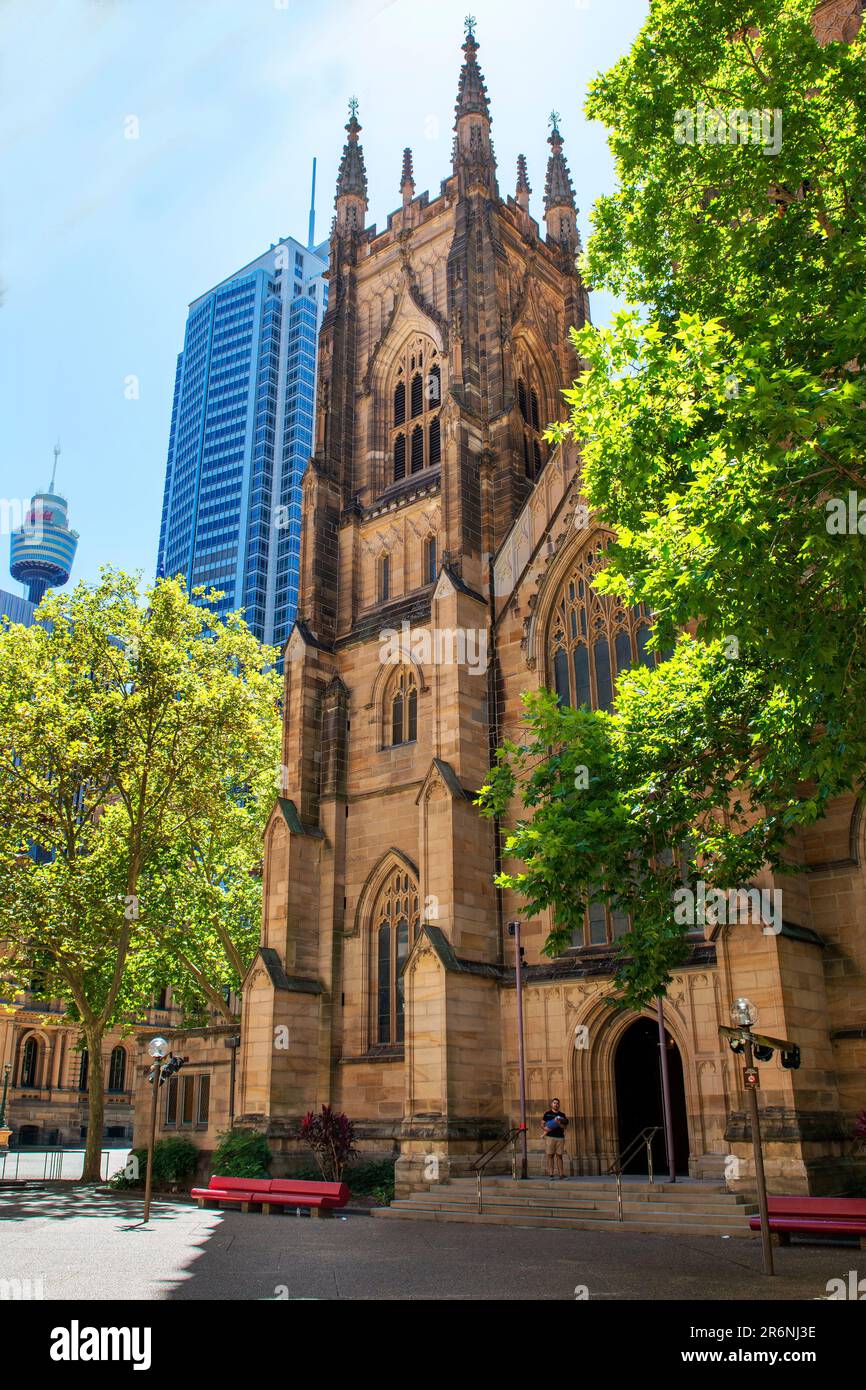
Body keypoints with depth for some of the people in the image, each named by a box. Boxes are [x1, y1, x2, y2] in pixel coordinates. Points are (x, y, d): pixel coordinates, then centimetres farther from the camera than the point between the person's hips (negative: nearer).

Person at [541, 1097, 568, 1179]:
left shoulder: (562, 1115, 13)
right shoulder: (547, 1113, 9)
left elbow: (565, 1127, 6)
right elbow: (542, 1124, 8)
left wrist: (559, 1123, -12)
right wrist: (545, 1128, -13)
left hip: (560, 1137, 2)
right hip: (550, 1136, -2)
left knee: (559, 1155, 1)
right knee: (550, 1155, -5)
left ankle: (561, 1173, 0)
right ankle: (550, 1173, -5)